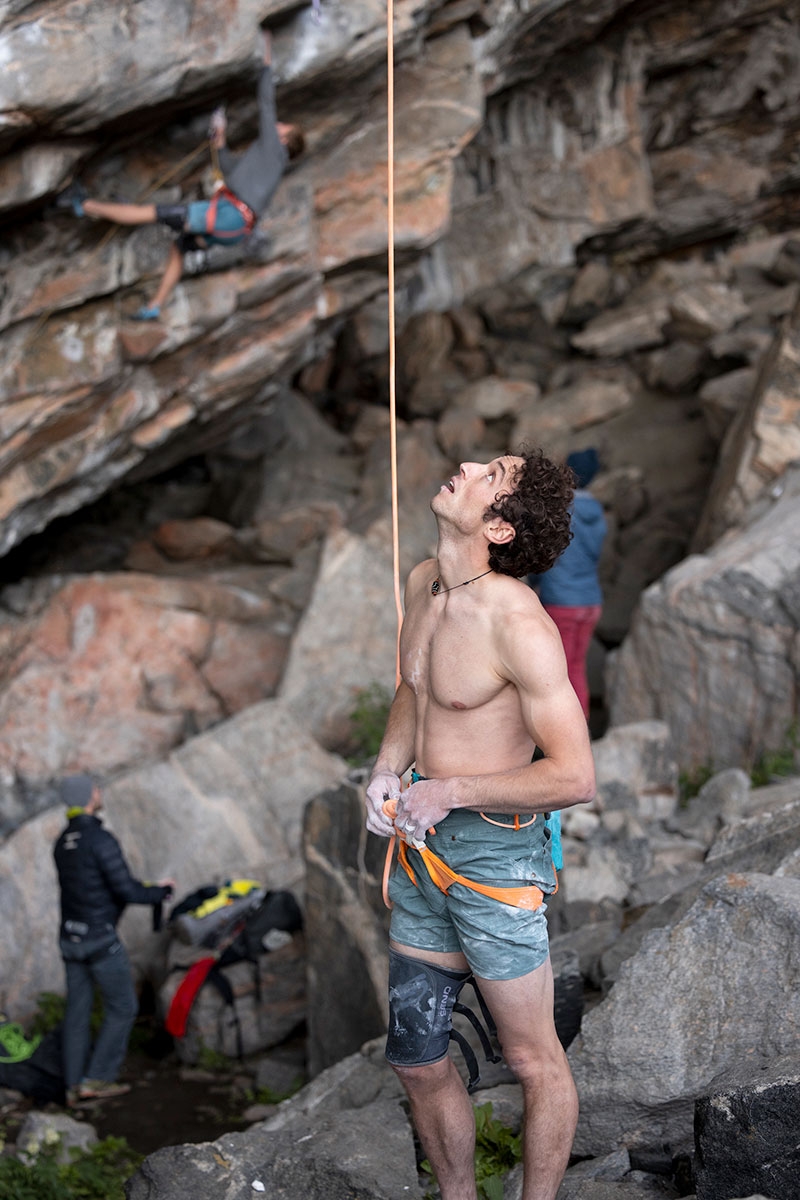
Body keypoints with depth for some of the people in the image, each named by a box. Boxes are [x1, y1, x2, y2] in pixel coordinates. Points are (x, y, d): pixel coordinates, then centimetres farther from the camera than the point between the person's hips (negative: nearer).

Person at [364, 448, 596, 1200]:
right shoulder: (423, 584, 3)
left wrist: (451, 790, -17)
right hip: (421, 846, 8)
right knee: (417, 1059, 18)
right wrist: (387, 770, 6)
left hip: (493, 851, -8)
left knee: (533, 1061, 8)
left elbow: (575, 776, -23)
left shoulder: (517, 621, -22)